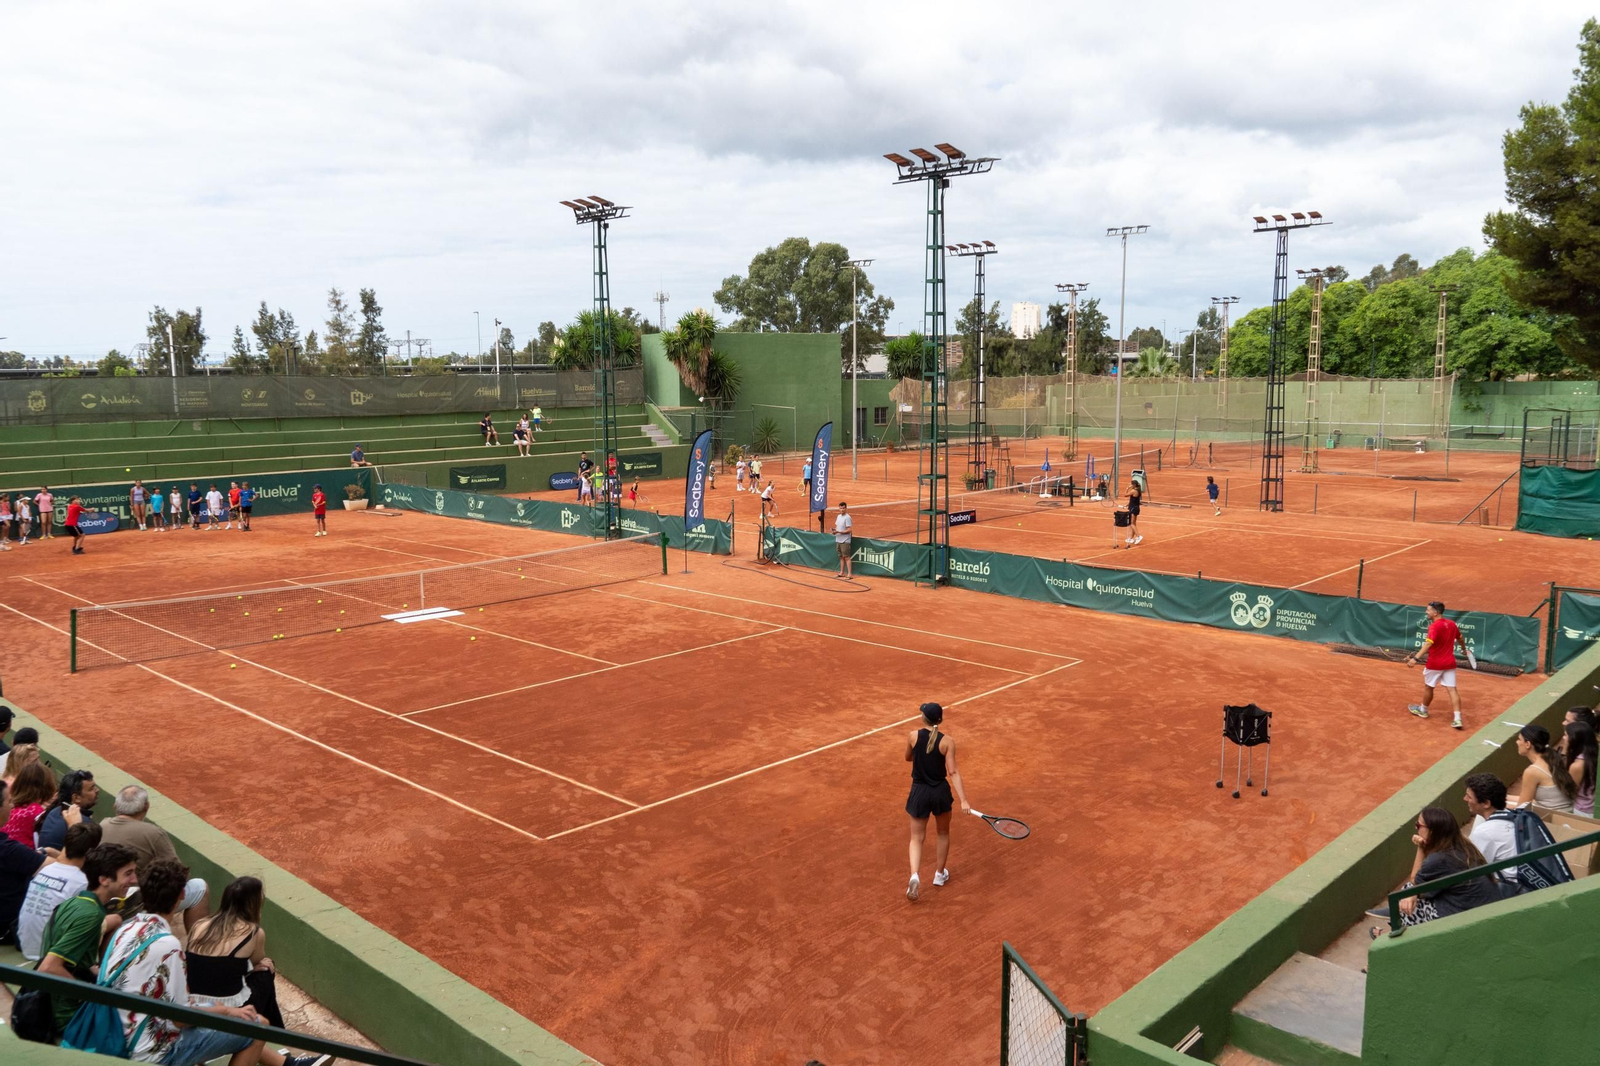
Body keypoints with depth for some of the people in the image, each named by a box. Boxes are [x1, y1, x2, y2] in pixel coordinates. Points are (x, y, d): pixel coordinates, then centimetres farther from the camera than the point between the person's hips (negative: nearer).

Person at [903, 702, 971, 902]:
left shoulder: (913, 735, -9)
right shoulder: (947, 741, -12)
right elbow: (953, 772, -17)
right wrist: (963, 799, -18)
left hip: (919, 792, 0)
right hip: (940, 791, 0)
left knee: (917, 838, 9)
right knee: (943, 833, 25)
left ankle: (915, 876, -14)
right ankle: (940, 874, 35)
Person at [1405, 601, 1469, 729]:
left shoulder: (1434, 626, -19)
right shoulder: (1452, 624, 4)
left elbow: (1428, 644, -33)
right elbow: (1460, 638, 22)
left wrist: (1416, 657, -41)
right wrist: (1464, 649, 43)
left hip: (1435, 664, -6)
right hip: (1449, 663, 6)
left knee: (1428, 687, 15)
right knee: (1452, 690, 2)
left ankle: (1423, 710, 34)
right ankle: (1457, 718, -6)